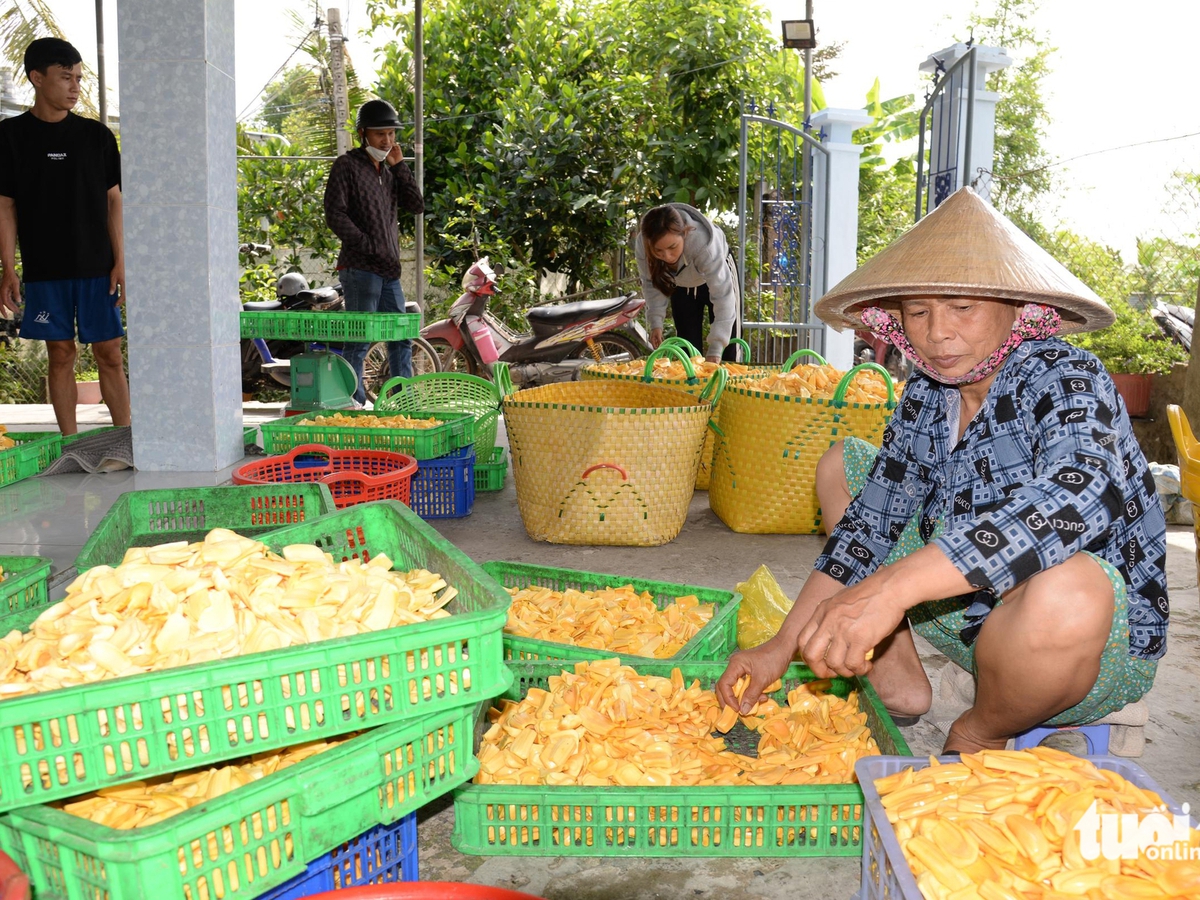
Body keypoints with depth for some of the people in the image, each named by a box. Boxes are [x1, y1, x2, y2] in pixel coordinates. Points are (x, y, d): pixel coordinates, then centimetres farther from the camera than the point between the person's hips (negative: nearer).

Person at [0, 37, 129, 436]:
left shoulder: (96, 135, 5)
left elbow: (113, 201, 6)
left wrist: (120, 262, -1)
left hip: (97, 267, 1)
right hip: (43, 269, -1)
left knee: (109, 353, 0)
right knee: (60, 353, 4)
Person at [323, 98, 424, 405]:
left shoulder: (389, 171, 19)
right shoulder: (347, 166, -2)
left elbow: (416, 205, 9)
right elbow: (335, 215, -11)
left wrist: (399, 166, 2)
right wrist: (371, 247, -17)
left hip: (389, 270, 8)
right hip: (360, 268, -7)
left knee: (401, 337, 11)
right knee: (359, 340, -7)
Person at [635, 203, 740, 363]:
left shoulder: (703, 242, -44)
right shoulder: (641, 245, -32)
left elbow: (723, 295, -42)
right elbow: (651, 283, -12)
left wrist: (715, 349, -47)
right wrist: (655, 322, -21)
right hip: (682, 285, 3)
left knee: (727, 353, -3)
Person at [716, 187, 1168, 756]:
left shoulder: (1066, 381, -21)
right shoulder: (926, 395, -2)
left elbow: (1080, 500, -42)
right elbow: (871, 518, 1)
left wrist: (892, 587, -51)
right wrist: (783, 644, -8)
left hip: (1102, 644, -6)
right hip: (962, 614, 6)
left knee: (1063, 587, -42)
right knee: (841, 464, 8)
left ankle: (978, 739, -8)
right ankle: (898, 676, 7)